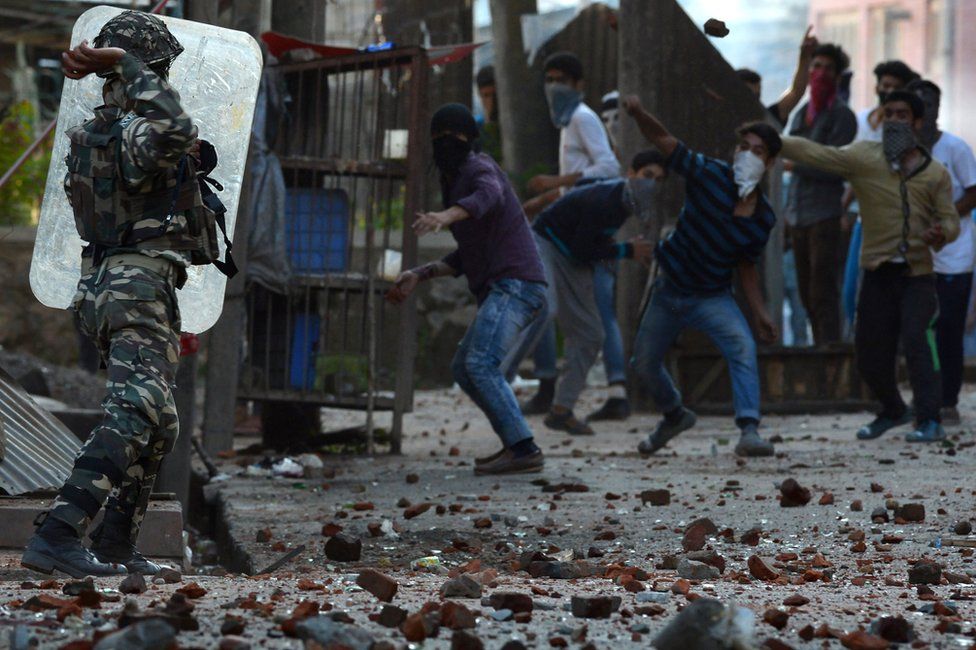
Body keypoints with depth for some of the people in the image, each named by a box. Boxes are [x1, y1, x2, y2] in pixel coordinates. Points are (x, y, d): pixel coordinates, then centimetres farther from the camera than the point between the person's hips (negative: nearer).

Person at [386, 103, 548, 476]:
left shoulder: (480, 169, -7)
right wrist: (418, 276, 16)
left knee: (481, 364, -24)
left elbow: (490, 196, -34)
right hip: (501, 292, 11)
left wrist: (446, 217, -53)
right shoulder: (454, 185, 22)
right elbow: (468, 257, 26)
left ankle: (523, 451, -29)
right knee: (463, 370, 19)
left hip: (515, 286, -11)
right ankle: (516, 445, 18)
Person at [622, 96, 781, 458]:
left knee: (743, 347, -29)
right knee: (644, 363, 13)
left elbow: (746, 266, 5)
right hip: (670, 290, 1)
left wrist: (760, 313, -4)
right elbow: (663, 139, -20)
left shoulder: (763, 219, -9)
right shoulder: (710, 176, -16)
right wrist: (639, 113, -40)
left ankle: (749, 432, -38)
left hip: (712, 297, -1)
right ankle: (675, 416, 44)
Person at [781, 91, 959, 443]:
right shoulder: (863, 158, 2)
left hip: (918, 273, -2)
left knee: (917, 340, -20)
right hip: (878, 273, 2)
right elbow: (816, 153, -6)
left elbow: (950, 220, 6)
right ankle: (893, 410, 33)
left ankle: (929, 420, -17)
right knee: (870, 352, 6)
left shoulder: (935, 173, 5)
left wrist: (941, 234, -18)